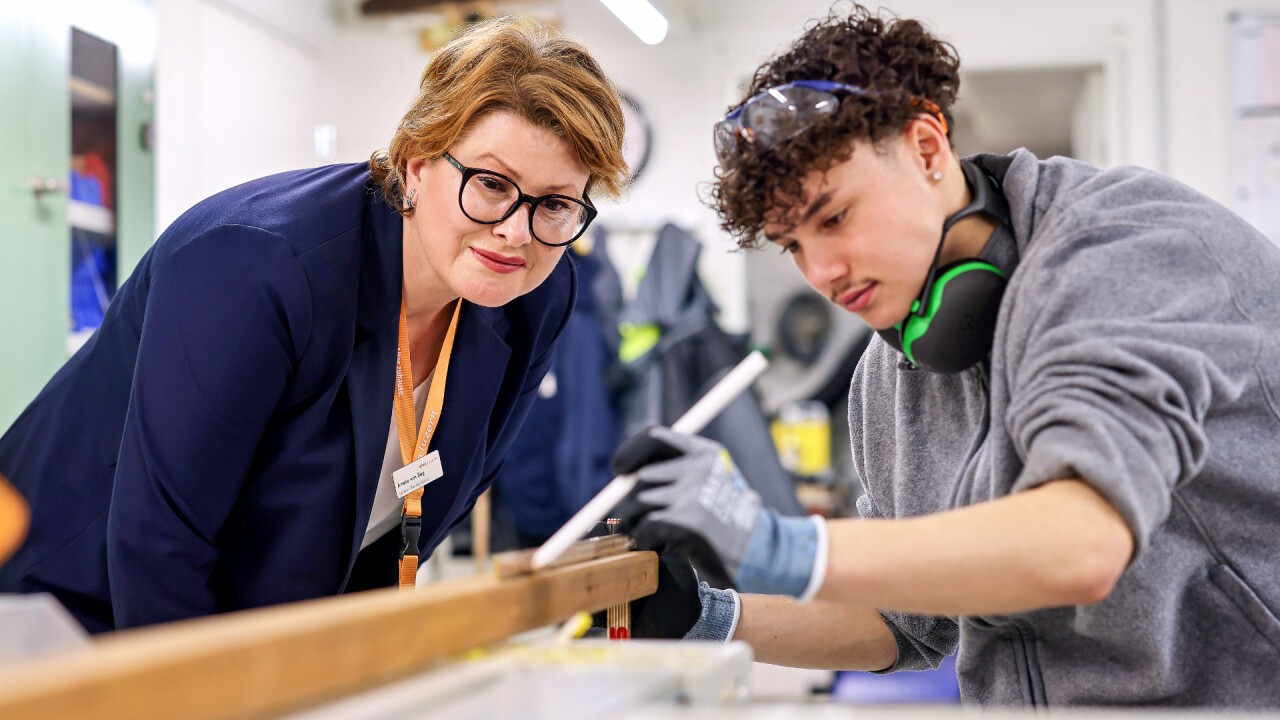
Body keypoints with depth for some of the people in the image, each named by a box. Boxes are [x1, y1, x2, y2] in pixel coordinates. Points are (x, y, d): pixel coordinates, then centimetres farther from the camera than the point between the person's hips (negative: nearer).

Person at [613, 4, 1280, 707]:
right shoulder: (890, 373, 5)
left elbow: (1082, 547, -28)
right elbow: (906, 625, 12)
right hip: (1026, 698, 5)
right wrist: (719, 620, -1)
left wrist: (782, 551, -35)